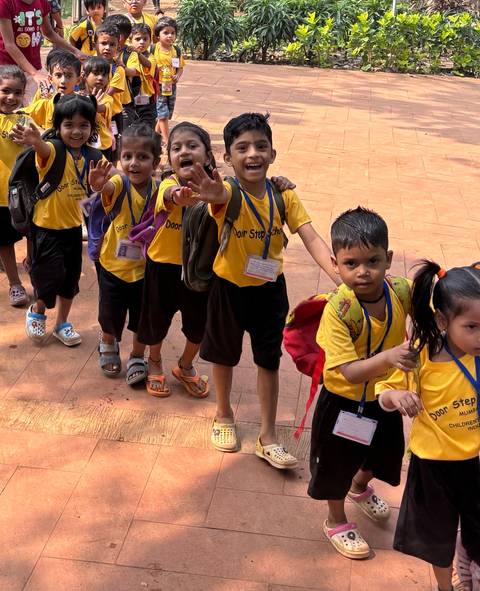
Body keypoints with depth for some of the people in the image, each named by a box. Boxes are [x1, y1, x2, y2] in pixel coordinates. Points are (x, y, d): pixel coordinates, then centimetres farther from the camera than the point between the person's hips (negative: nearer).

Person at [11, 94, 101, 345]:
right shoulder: (52, 152, -20)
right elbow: (44, 149, -45)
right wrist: (35, 141, -68)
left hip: (73, 226, 6)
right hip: (47, 227, -6)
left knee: (70, 277, 14)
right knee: (51, 275, -4)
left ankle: (62, 323, 34)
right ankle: (37, 312, 27)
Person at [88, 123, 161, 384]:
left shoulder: (157, 189, -13)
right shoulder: (119, 184, -21)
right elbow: (107, 188, -41)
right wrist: (98, 184, -66)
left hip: (144, 267, 1)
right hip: (114, 265, -1)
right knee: (111, 317, 18)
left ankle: (137, 358, 37)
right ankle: (108, 345, 49)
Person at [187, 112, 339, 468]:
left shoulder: (283, 195, -13)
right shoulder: (227, 193, -22)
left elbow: (312, 239, -19)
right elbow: (222, 196, -48)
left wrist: (341, 277, -34)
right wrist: (213, 195, -75)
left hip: (270, 288, 2)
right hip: (230, 287, -2)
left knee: (269, 360, 10)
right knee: (224, 355, 17)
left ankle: (268, 437, 24)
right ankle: (224, 415, 43)